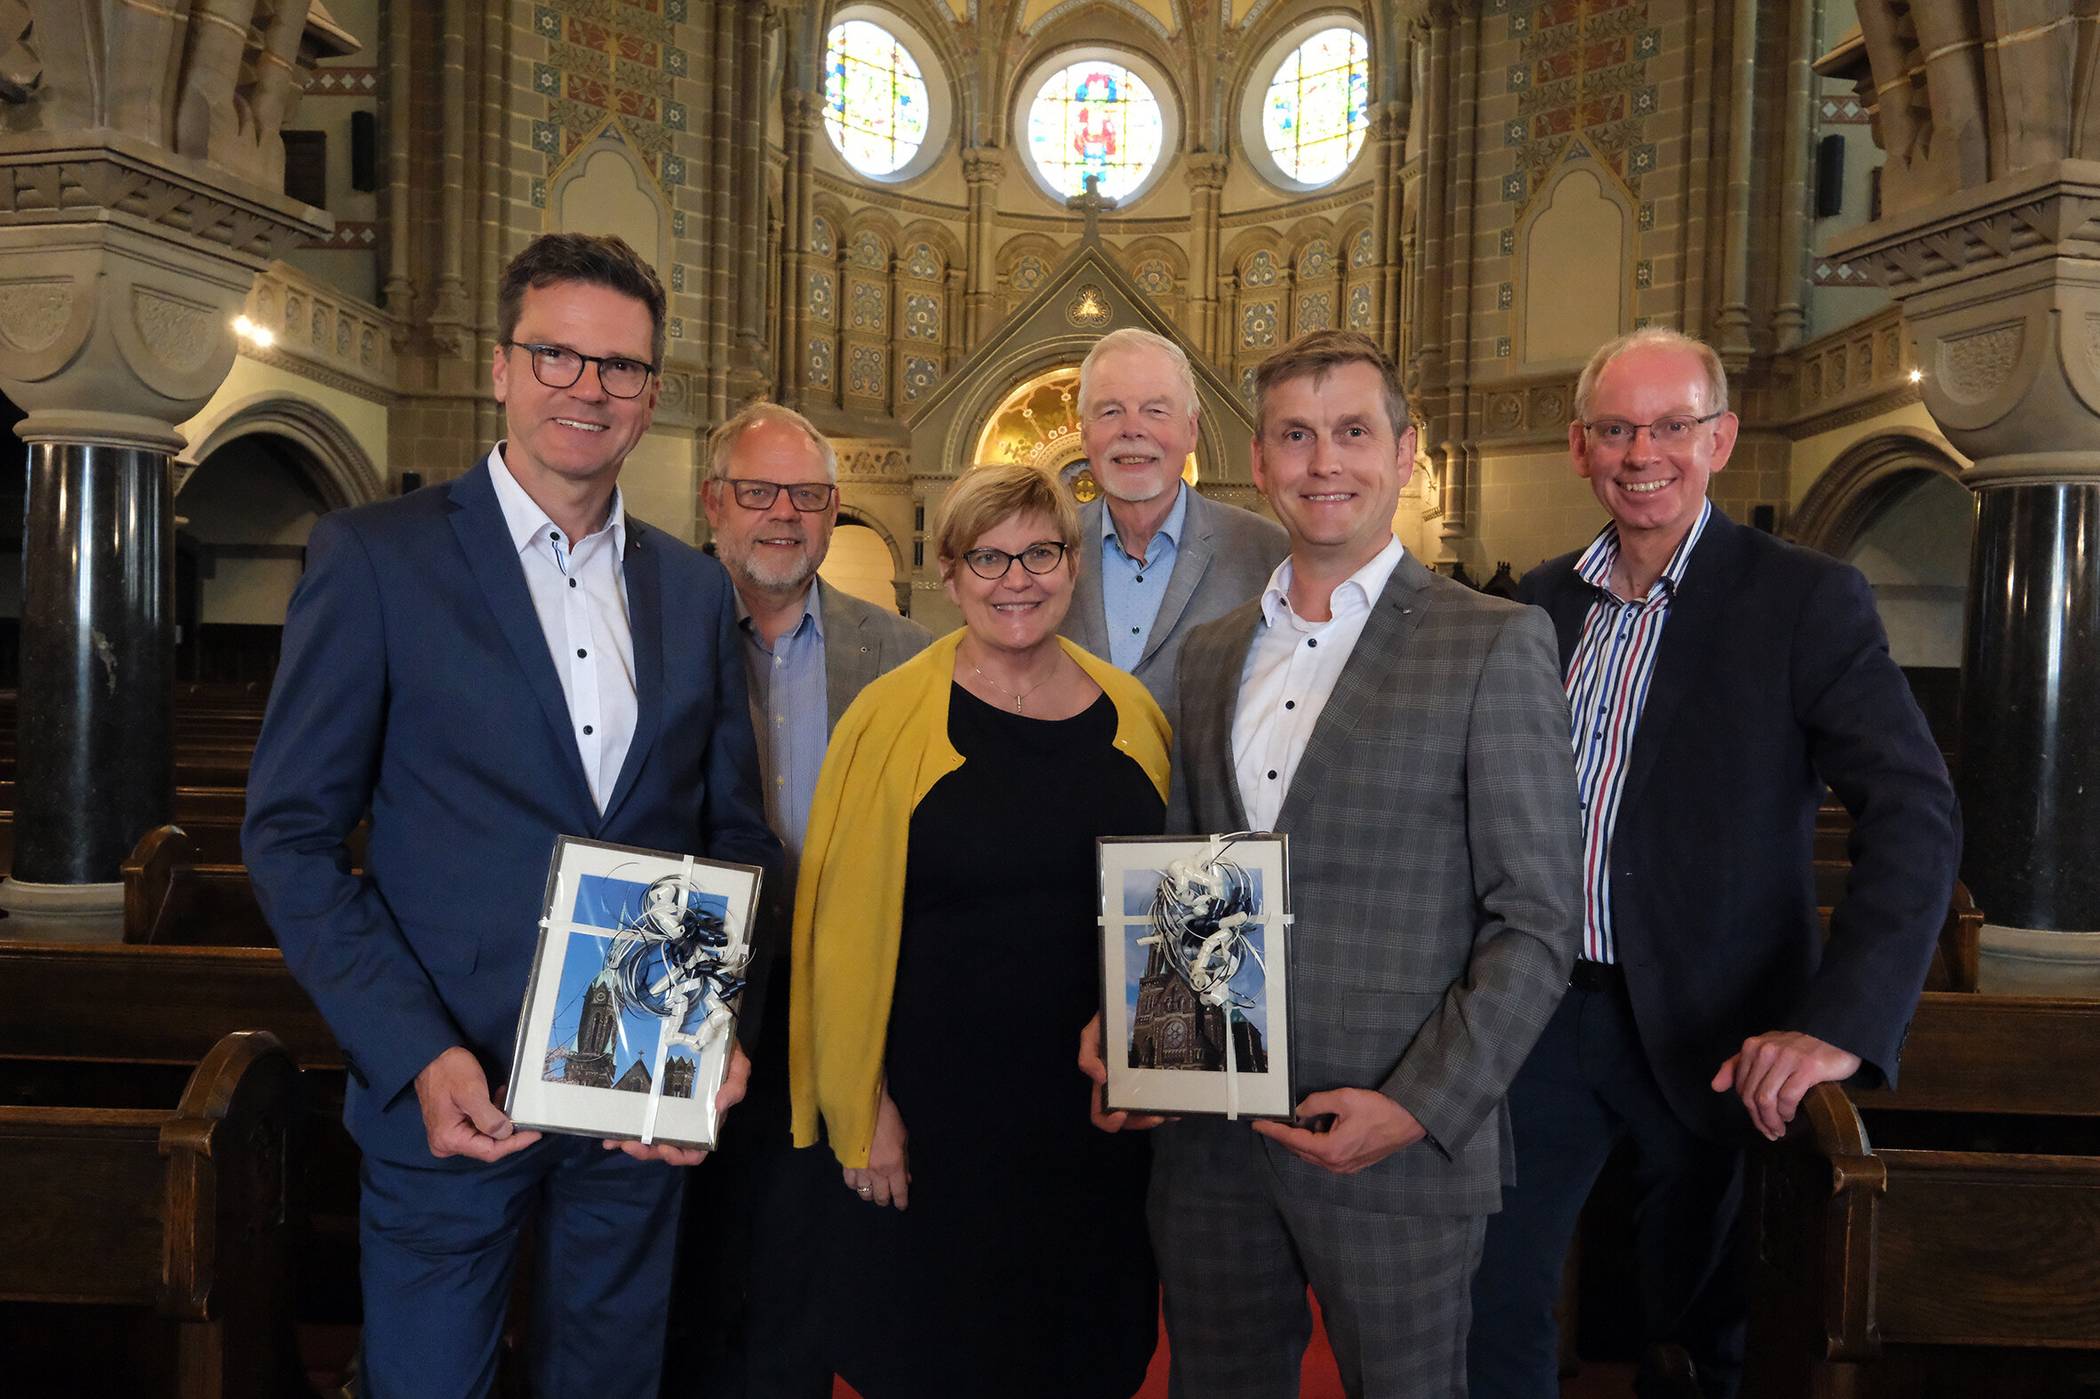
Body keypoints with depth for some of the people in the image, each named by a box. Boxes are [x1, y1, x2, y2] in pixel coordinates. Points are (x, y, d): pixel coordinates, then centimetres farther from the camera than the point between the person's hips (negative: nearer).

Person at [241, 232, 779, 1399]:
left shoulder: (696, 589, 7)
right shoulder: (375, 556, -6)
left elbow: (735, 832, 10)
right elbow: (293, 833, -7)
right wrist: (418, 1057, -16)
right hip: (454, 1091, -3)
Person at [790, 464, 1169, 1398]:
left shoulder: (1131, 710, 2)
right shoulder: (894, 715, -10)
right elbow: (848, 928, -8)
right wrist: (862, 1111, -8)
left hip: (1100, 1109, 4)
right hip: (939, 1108, -3)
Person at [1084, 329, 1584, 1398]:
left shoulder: (1495, 645, -6)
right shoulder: (1211, 650, 10)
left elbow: (1537, 920, -8)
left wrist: (1418, 1108, -15)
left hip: (1398, 1142, -4)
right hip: (1208, 1141, 5)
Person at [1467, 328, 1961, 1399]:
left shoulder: (1808, 601, -9)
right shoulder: (1542, 599, 6)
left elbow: (1915, 815, -17)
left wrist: (1841, 1025, -28)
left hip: (1708, 1032, -3)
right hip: (1541, 1012, 4)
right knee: (1488, 1306, 10)